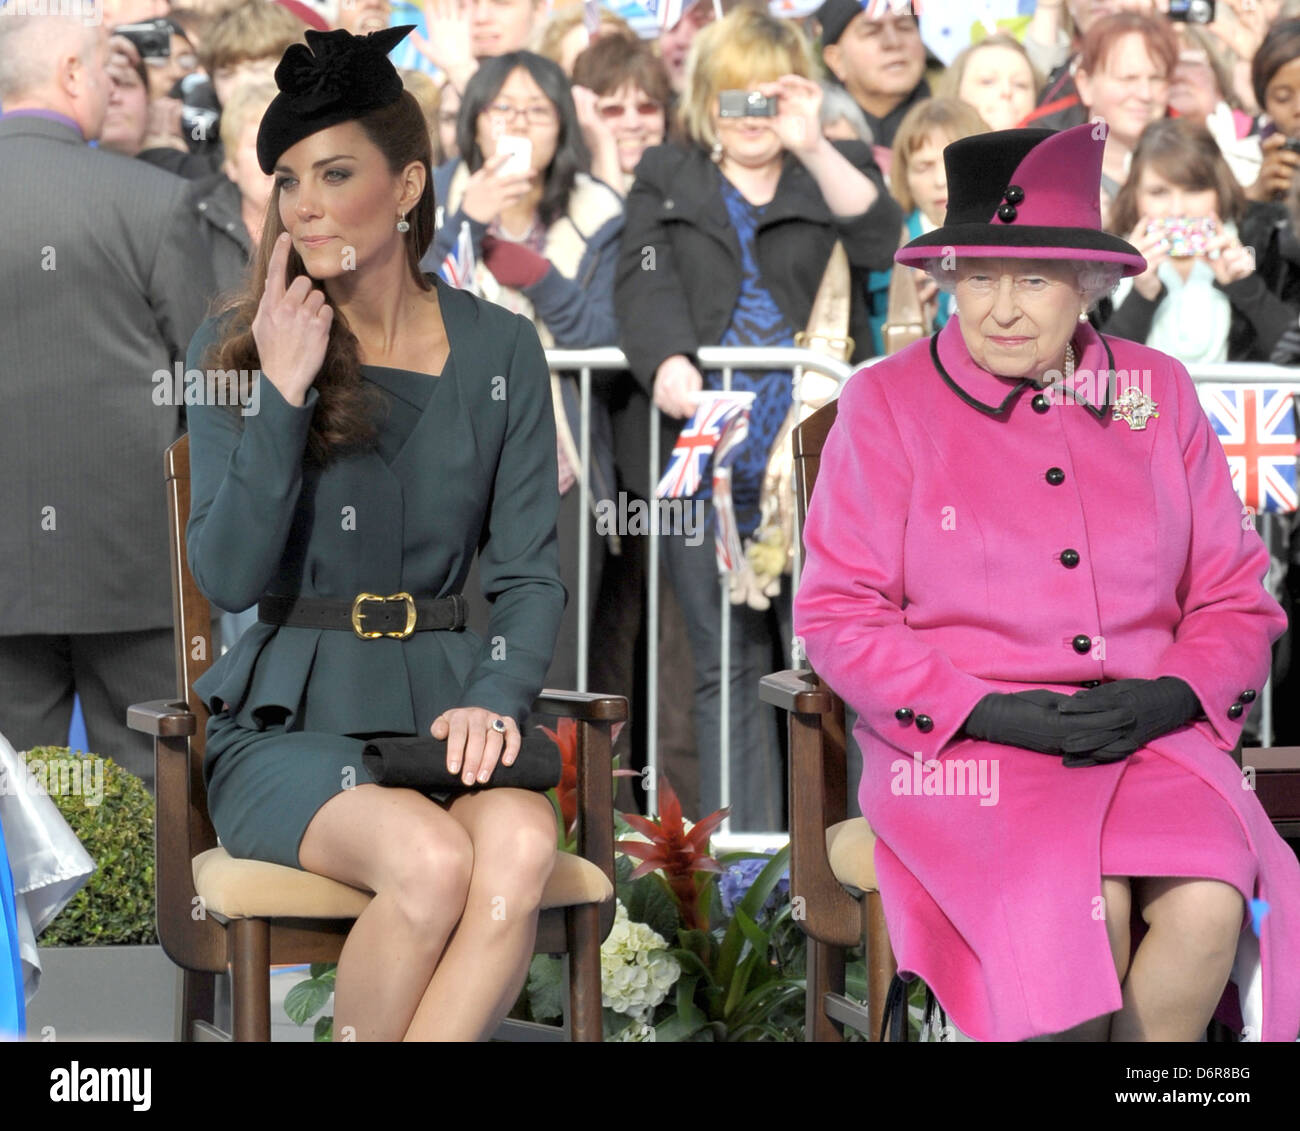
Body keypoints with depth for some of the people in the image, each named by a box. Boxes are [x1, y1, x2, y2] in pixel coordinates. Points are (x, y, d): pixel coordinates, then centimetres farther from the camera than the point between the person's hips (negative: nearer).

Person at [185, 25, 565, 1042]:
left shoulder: (500, 351, 9)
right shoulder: (236, 348, 4)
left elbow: (530, 574, 7)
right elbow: (228, 577, -6)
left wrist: (495, 700, -12)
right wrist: (284, 388, -14)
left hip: (443, 700, 2)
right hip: (286, 716, -2)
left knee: (521, 842, -33)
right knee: (431, 859, -33)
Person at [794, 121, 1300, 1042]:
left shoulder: (1157, 394, 12)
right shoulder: (887, 404, 4)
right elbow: (837, 613, 1)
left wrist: (1169, 697, -6)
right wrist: (986, 712, -11)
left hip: (1153, 736, 3)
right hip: (964, 747, -2)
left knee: (1208, 906, -28)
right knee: (1083, 908, -31)